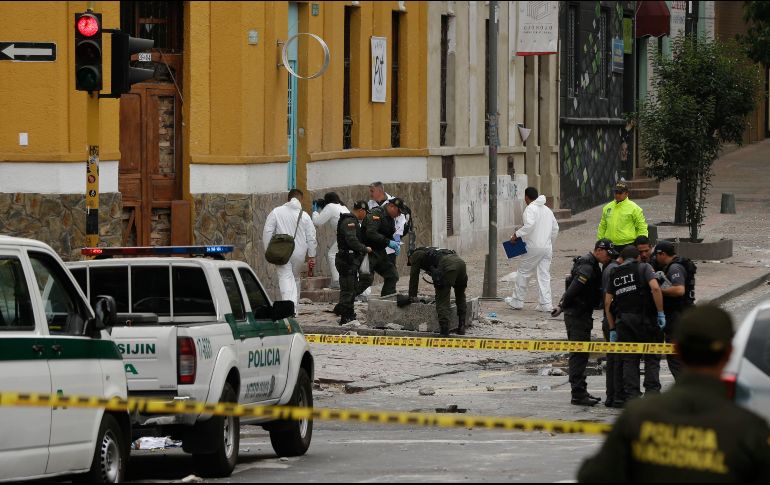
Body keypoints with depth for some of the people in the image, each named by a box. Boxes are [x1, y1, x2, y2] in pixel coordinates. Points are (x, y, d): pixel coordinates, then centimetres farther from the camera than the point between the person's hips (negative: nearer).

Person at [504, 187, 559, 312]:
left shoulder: (530, 209, -9)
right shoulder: (547, 210, 16)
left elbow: (529, 225, -27)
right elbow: (555, 229, 20)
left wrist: (517, 234, -19)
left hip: (533, 247, -7)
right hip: (547, 248, 7)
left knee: (523, 273, 7)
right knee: (544, 275, 6)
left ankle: (517, 301, 15)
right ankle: (545, 304, 0)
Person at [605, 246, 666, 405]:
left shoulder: (614, 274, 15)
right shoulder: (643, 268, 2)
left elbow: (608, 303, 11)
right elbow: (655, 288, -14)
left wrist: (612, 329, 15)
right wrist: (660, 313, -10)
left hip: (623, 320, 3)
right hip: (644, 318, -3)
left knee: (629, 360, 8)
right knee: (652, 357, 4)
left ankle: (632, 395, 3)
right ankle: (652, 392, -4)